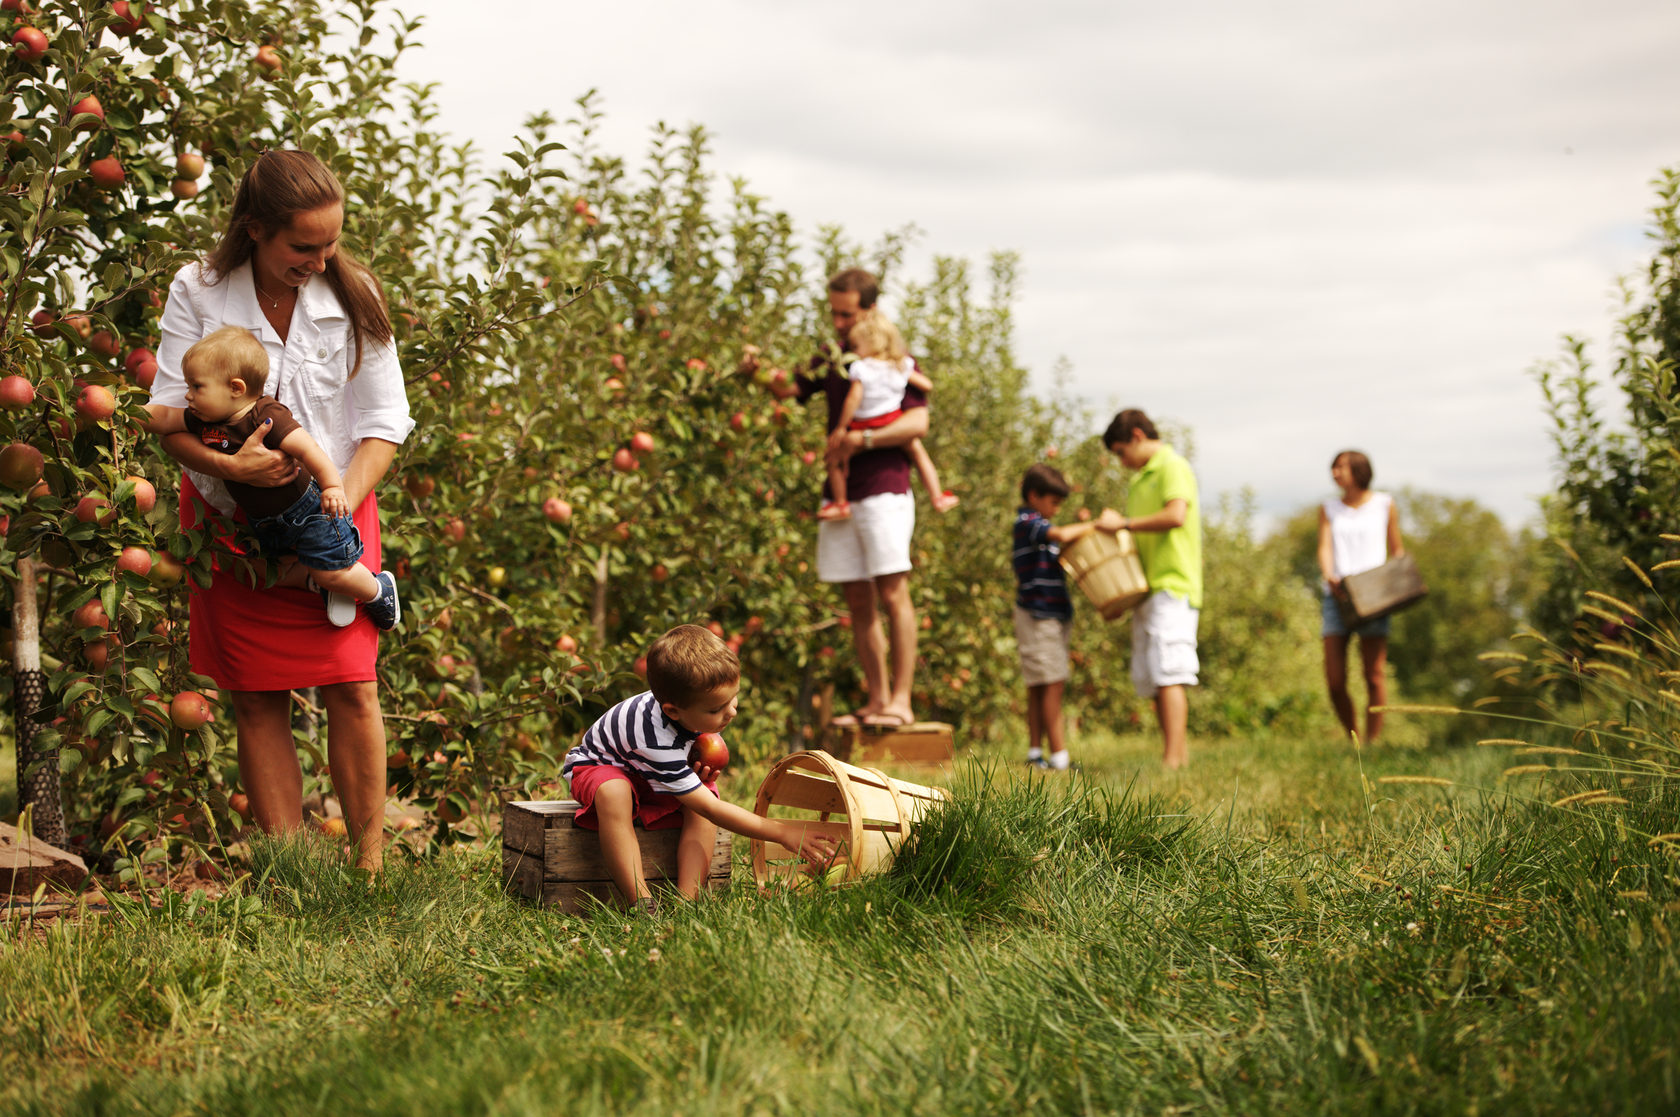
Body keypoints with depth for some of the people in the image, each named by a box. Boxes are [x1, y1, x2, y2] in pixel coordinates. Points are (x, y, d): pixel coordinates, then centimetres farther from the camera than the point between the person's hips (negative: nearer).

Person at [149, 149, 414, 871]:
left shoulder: (352, 295, -6)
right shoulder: (198, 293, -8)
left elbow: (384, 425, -4)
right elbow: (169, 418, -8)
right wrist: (226, 464, -29)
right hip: (232, 518, 0)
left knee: (352, 685, -11)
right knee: (257, 700, -1)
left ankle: (370, 871, -2)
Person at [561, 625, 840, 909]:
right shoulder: (658, 742, -43)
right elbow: (712, 810, -39)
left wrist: (697, 768, -16)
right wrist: (781, 832, -39)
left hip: (651, 774, 7)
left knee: (704, 792, -23)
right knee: (613, 793, -43)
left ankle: (687, 897, -31)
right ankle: (639, 901, -43)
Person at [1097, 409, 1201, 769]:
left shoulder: (1172, 467, -5)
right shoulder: (1142, 479, 24)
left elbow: (1176, 515, -21)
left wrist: (1124, 523, -15)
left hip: (1173, 588, -10)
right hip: (1148, 589, 10)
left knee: (1168, 672, -16)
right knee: (1149, 678, 7)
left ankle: (1173, 760, -20)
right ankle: (1180, 753, 12)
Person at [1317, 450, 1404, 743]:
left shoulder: (1384, 505, 10)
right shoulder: (1329, 510, 15)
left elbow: (1397, 550, 13)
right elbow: (1324, 549, 1)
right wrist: (1329, 576, -20)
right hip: (1337, 596, 2)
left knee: (1375, 675, -10)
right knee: (1335, 680, -6)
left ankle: (1371, 743, -6)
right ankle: (1351, 738, 13)